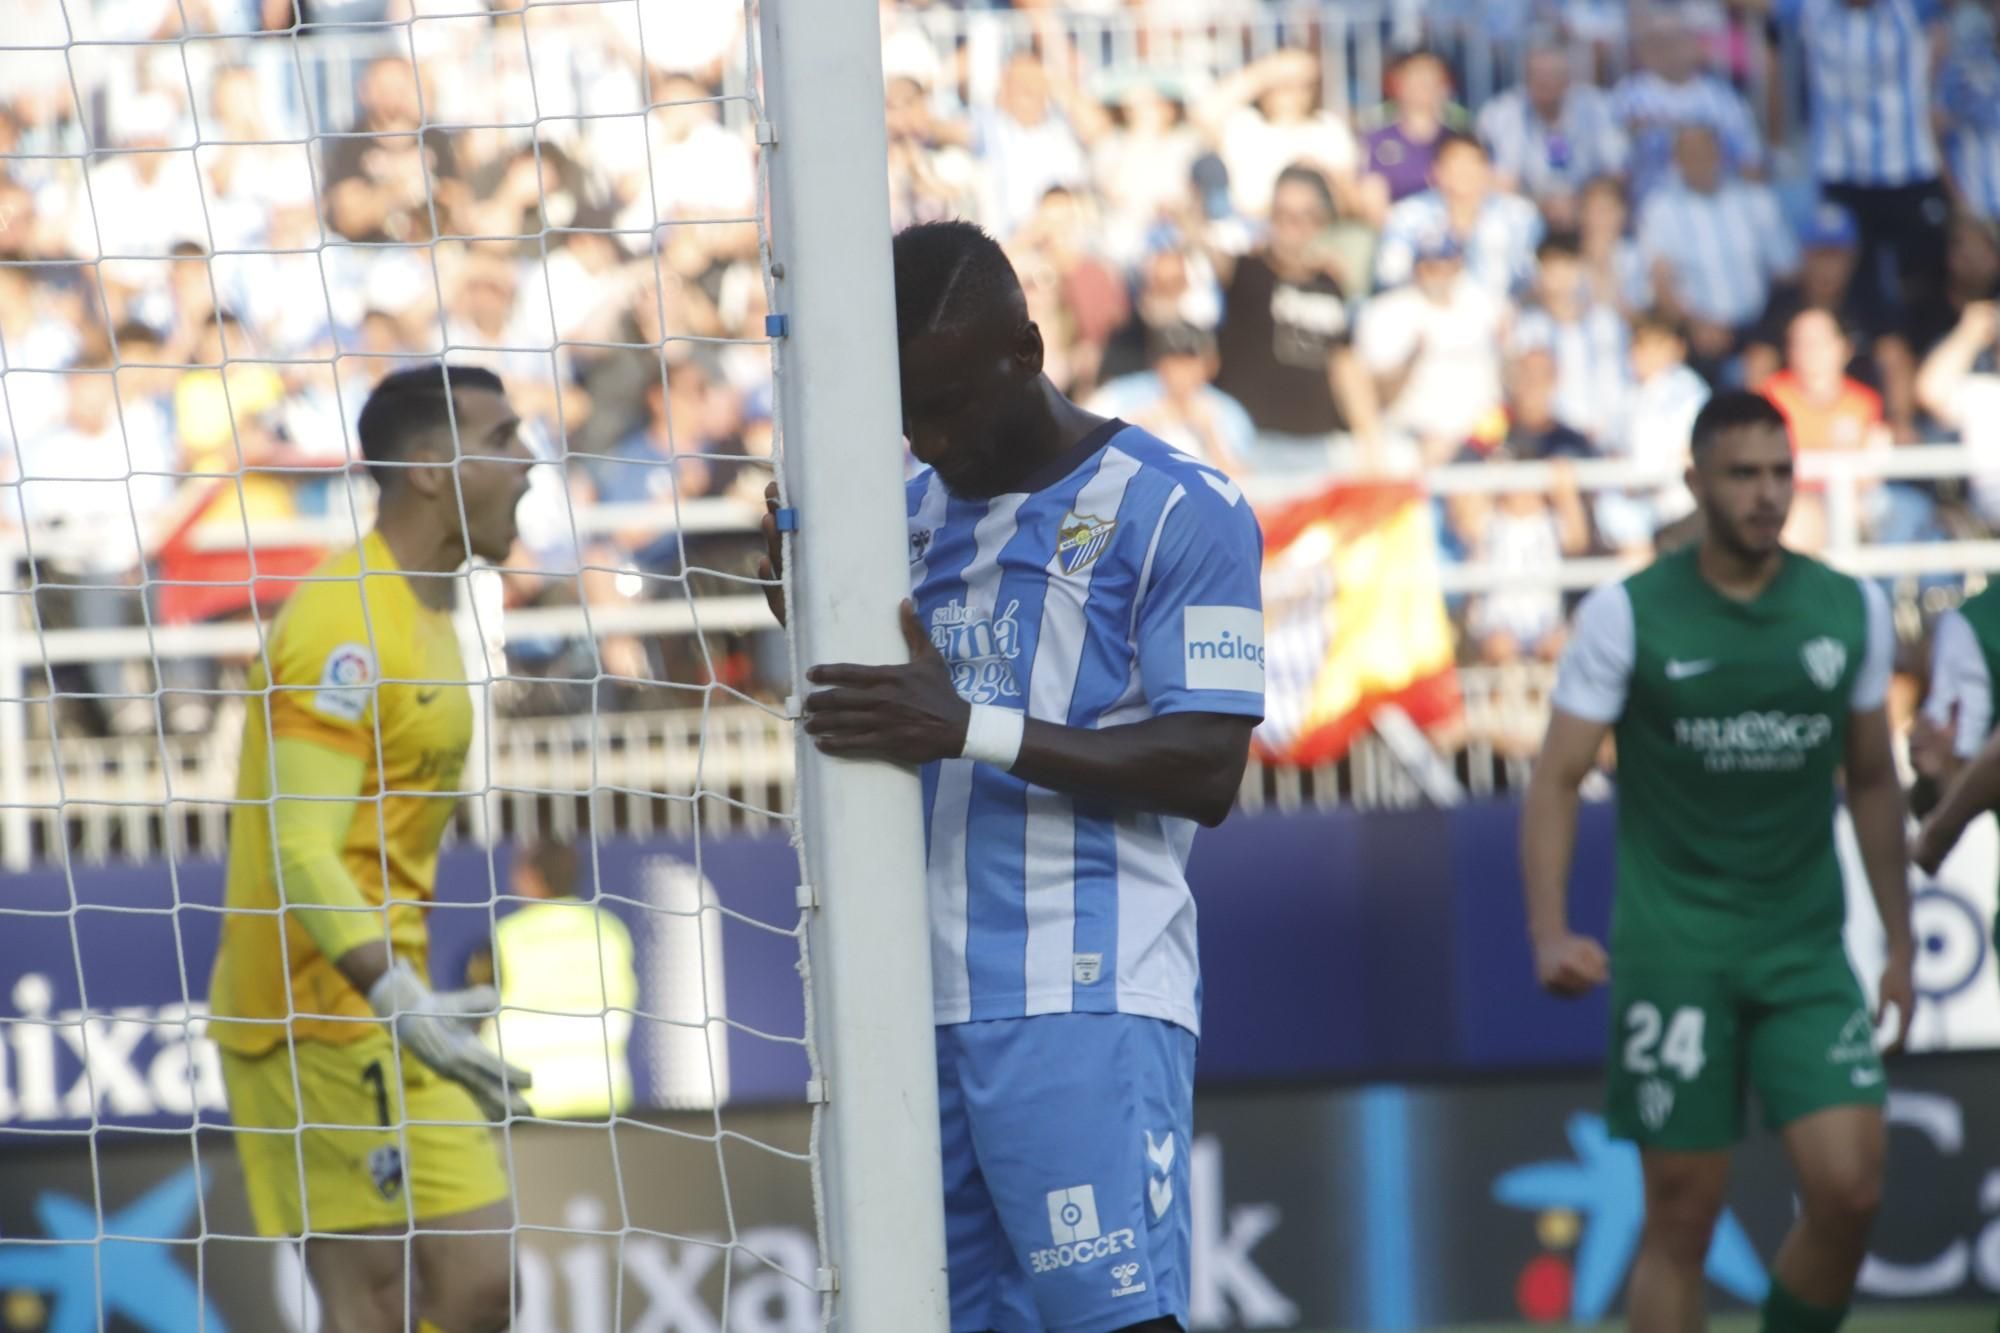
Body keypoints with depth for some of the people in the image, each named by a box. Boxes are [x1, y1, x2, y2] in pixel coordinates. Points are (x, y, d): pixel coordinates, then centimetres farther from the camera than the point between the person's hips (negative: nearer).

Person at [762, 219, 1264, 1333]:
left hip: (1086, 1004, -6)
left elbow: (1206, 771, -10)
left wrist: (971, 727, -20)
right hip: (924, 1009, 6)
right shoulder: (907, 517, 17)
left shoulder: (1176, 510, -2)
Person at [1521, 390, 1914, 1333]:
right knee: (1682, 1216, -1)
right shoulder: (1626, 616, -6)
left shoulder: (1852, 610, 4)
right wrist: (1550, 934, -20)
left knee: (1849, 1190, -9)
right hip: (1672, 951, -3)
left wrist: (1900, 943, 14)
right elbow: (1556, 780, -7)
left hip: (1806, 949, 3)